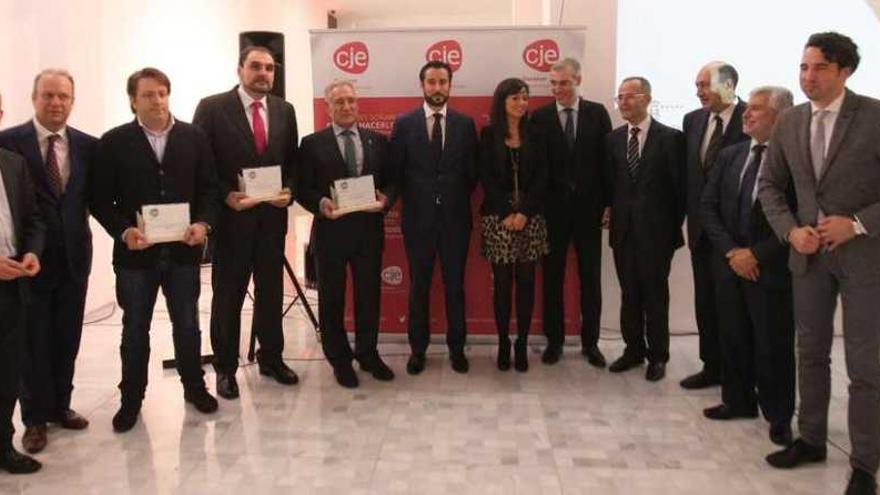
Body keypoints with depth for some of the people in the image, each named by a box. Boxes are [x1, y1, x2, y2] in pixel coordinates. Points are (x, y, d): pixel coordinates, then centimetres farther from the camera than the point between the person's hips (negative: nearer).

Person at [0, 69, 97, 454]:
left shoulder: (87, 145, 3)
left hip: (74, 255, 3)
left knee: (67, 338, 14)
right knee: (33, 341, 8)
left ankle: (60, 405, 32)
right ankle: (35, 418, 23)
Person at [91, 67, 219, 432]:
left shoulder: (194, 137, 3)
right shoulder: (114, 142, -2)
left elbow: (209, 187, 4)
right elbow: (101, 199, -3)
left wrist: (203, 223, -12)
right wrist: (123, 231, -17)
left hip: (184, 249, 1)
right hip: (135, 252, -1)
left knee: (187, 324, 14)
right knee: (135, 329, 12)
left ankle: (194, 387, 33)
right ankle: (131, 399, 27)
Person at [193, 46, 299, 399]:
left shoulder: (285, 111, 7)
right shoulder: (212, 108, -6)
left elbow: (292, 162, 11)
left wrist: (288, 191, -6)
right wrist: (226, 195, -17)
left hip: (272, 216, 4)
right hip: (230, 216, -4)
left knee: (271, 291, 13)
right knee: (228, 295, 7)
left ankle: (271, 358, 29)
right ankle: (225, 367, 20)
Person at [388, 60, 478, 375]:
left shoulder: (465, 124, 4)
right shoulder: (404, 124, 1)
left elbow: (472, 172, 7)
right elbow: (395, 171, 3)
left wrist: (457, 199, 2)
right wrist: (412, 200, 1)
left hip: (455, 217, 1)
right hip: (418, 217, 0)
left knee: (455, 285, 8)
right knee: (419, 287, 8)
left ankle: (456, 348, 20)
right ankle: (418, 349, 20)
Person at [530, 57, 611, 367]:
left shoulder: (597, 113, 2)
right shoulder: (540, 117, 0)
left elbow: (607, 158, 2)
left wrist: (606, 202, -3)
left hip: (588, 207, 1)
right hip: (553, 209, -1)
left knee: (591, 277, 8)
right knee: (552, 277, 7)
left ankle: (590, 342, 21)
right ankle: (554, 340, 20)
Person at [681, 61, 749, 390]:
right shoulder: (692, 120, 7)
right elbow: (688, 170, 9)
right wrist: (689, 215, 5)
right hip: (702, 226, 5)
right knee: (705, 300, 12)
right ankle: (712, 366, 25)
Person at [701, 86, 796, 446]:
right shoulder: (729, 155, 8)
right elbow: (708, 206, 7)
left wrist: (756, 254, -15)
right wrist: (731, 251, -6)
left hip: (772, 268, -5)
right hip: (730, 264, 5)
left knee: (774, 345, 4)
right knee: (733, 338, 14)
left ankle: (778, 417, 21)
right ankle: (738, 401, 31)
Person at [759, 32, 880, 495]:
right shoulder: (789, 122, 3)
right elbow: (769, 185, 10)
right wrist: (791, 230, -5)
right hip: (809, 252, 5)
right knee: (811, 352, 14)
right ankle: (811, 439, 30)